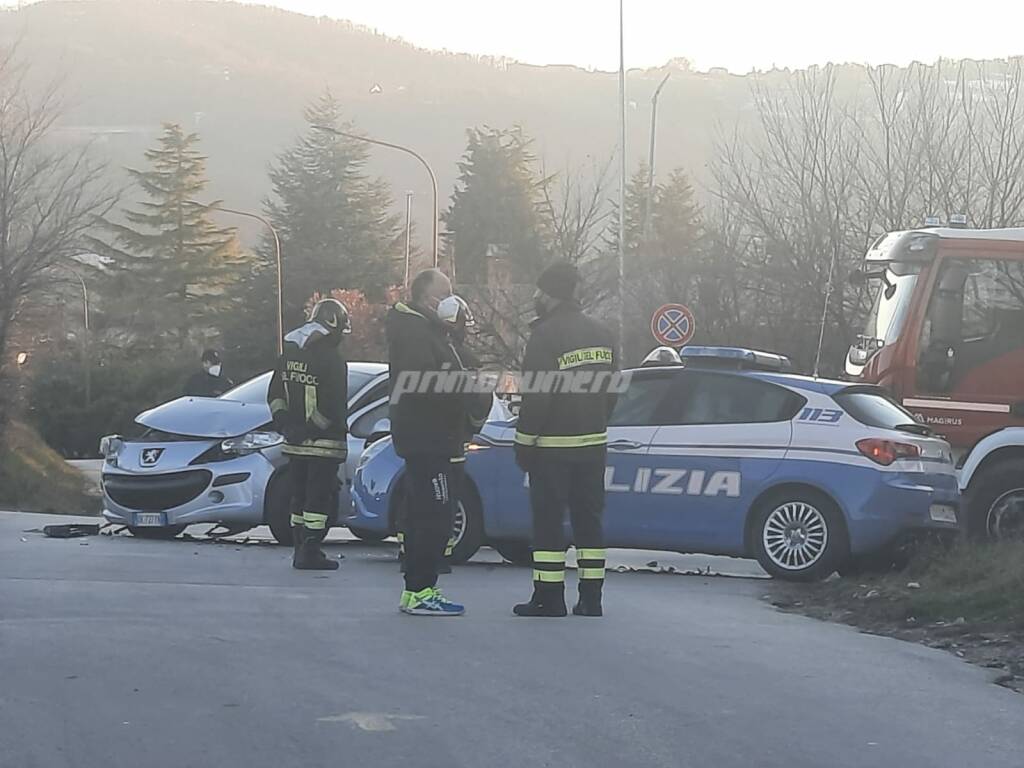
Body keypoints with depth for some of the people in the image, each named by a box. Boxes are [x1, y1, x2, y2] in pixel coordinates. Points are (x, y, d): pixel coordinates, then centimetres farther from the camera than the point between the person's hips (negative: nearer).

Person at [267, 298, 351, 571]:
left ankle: (301, 549, 17)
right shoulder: (331, 357, -14)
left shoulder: (290, 354, 10)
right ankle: (310, 552, -8)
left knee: (300, 496, 13)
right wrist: (313, 428, -10)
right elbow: (335, 405, -18)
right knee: (320, 496, -5)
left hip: (295, 443, 7)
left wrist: (285, 424, 8)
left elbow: (275, 395, 12)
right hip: (324, 443, -7)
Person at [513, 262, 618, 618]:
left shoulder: (547, 334, -14)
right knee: (588, 518, 10)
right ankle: (590, 597, 10)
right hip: (593, 442, 7)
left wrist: (524, 442, -9)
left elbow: (536, 396, -16)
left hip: (553, 445, -7)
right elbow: (610, 391, 14)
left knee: (548, 520, -2)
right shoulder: (601, 334, 9)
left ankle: (549, 597, -2)